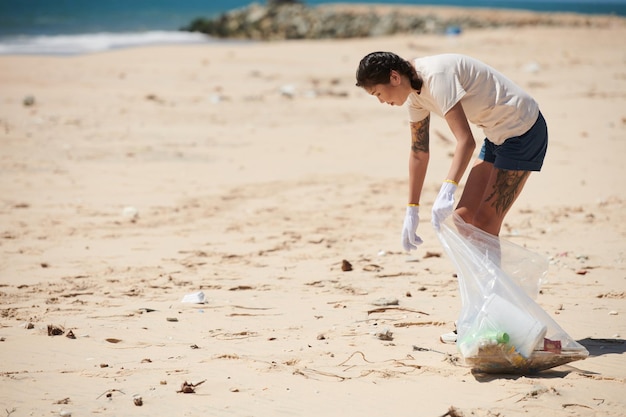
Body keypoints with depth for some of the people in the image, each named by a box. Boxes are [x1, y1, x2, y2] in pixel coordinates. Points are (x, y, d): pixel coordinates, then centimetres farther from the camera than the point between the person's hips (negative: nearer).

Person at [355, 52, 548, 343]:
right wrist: (411, 211, 11)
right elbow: (419, 153, 11)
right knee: (463, 217, 4)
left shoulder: (437, 76, -26)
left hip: (523, 130, -9)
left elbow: (466, 141, -33)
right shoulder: (415, 91, 3)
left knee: (485, 223, -10)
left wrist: (446, 192, -42)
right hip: (497, 134, 9)